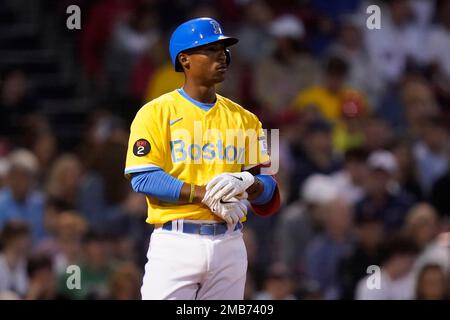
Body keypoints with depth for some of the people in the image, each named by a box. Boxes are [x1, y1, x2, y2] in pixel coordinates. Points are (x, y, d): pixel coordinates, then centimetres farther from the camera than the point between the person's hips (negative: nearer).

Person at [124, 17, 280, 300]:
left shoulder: (244, 119, 13)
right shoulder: (156, 112, 1)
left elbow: (267, 186, 10)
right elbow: (143, 179, -9)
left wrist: (244, 184, -14)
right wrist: (204, 194, -18)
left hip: (230, 245, 4)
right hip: (175, 244, -4)